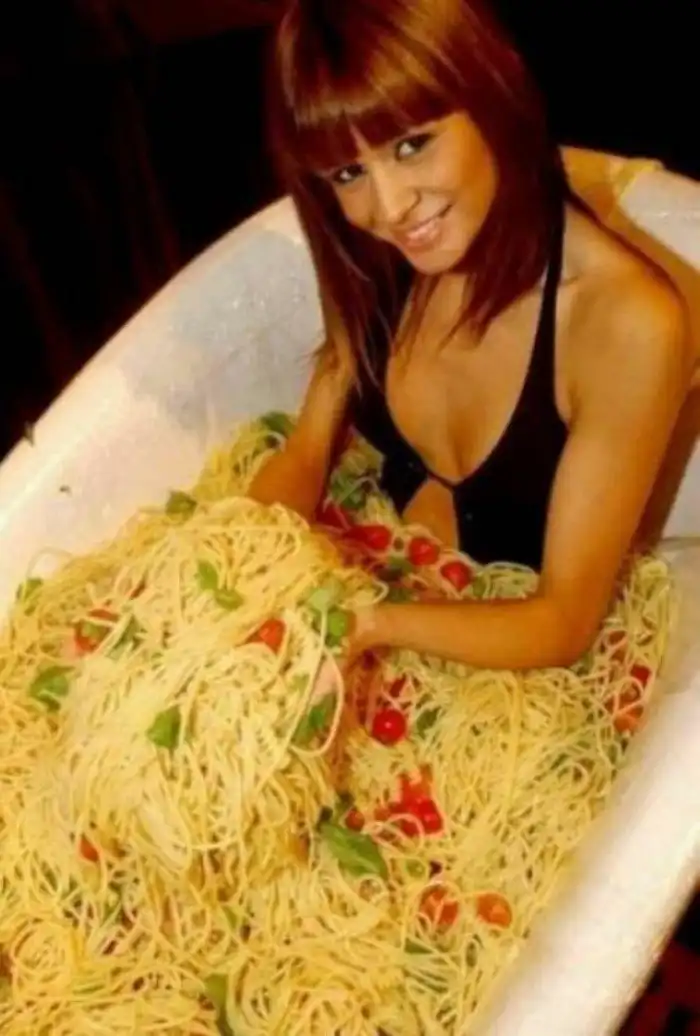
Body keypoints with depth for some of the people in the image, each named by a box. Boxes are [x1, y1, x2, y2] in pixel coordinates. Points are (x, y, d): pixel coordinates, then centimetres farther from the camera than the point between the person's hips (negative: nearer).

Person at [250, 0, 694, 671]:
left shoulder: (627, 322, -26)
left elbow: (563, 622, -21)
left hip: (519, 655, -5)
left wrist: (369, 623, -34)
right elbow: (306, 456, -1)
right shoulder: (375, 264, -7)